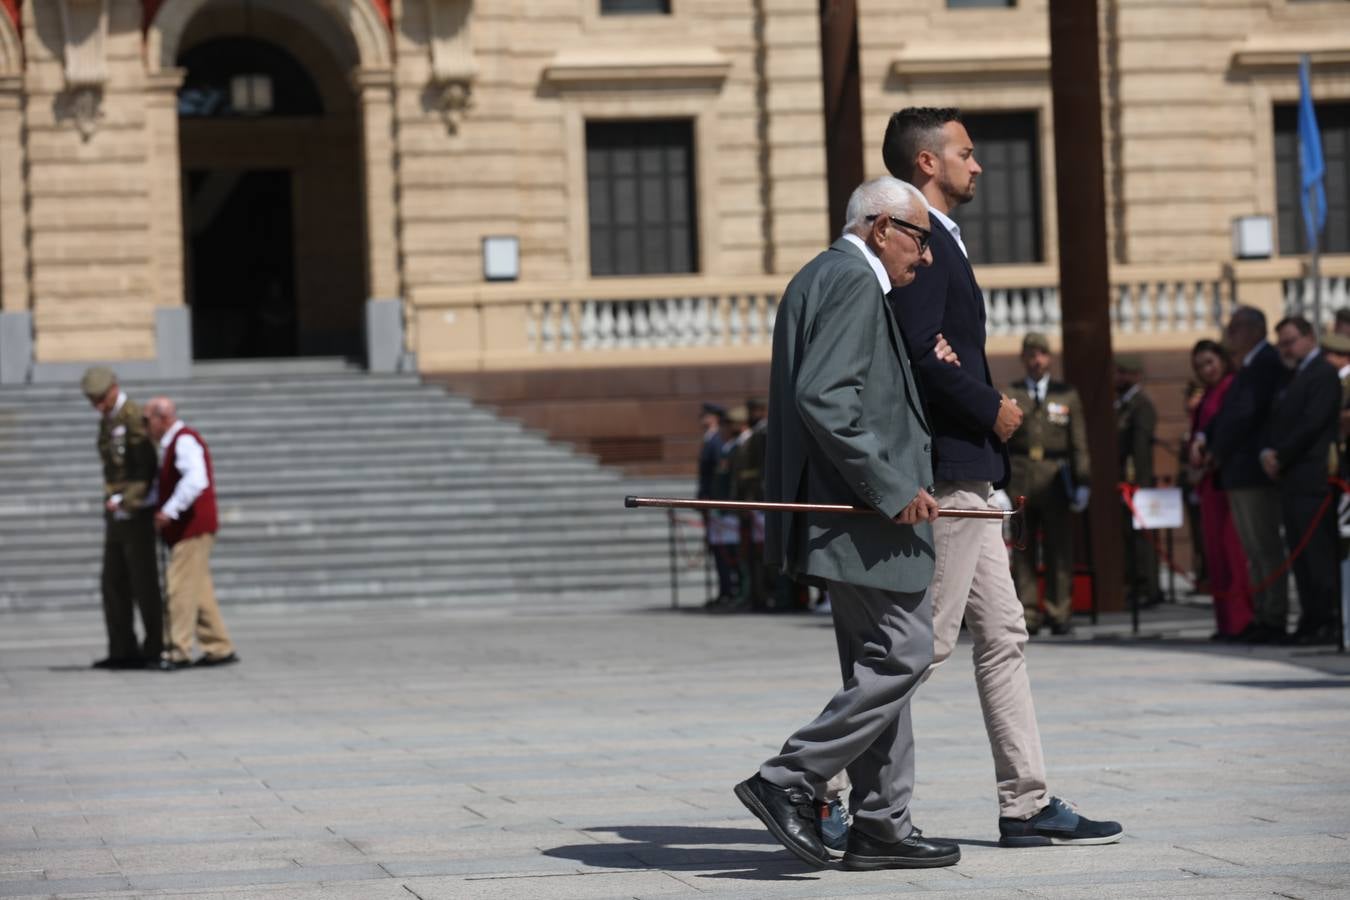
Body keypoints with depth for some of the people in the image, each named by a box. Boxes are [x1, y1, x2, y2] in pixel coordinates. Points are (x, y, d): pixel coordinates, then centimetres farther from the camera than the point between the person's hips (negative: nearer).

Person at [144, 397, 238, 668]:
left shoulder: (185, 441, -14)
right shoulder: (172, 444, 19)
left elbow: (195, 480, -29)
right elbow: (165, 485, 28)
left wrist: (170, 511, -28)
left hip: (193, 528, -10)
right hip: (186, 530, 10)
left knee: (181, 588, -11)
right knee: (199, 591, 11)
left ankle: (179, 652, -11)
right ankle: (220, 649, 14)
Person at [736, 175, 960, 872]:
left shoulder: (818, 278, 20)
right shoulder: (852, 282, -12)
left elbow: (817, 392, 23)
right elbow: (824, 398, -23)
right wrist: (891, 488, -20)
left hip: (841, 509, 11)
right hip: (859, 513, -11)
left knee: (880, 664, 12)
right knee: (901, 655, -9)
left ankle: (880, 827, 13)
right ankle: (790, 782, -7)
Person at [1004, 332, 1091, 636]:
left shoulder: (1067, 396, 12)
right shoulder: (1008, 396, 11)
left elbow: (1078, 443, 9)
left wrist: (1082, 483, 2)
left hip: (1055, 477, 0)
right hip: (1019, 479, 0)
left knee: (1059, 548, -1)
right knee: (1022, 548, 0)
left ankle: (1060, 613, 3)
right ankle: (1027, 615, 3)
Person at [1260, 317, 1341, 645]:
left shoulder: (1323, 374, -6)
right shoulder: (1293, 378, 22)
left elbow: (1312, 422, -15)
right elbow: (1276, 422, 21)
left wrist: (1280, 456, -11)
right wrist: (1267, 452, 2)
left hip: (1312, 479, -9)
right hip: (1291, 480, 9)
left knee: (1319, 553, -9)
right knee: (1299, 554, 8)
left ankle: (1328, 622, -9)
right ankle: (1311, 620, 11)